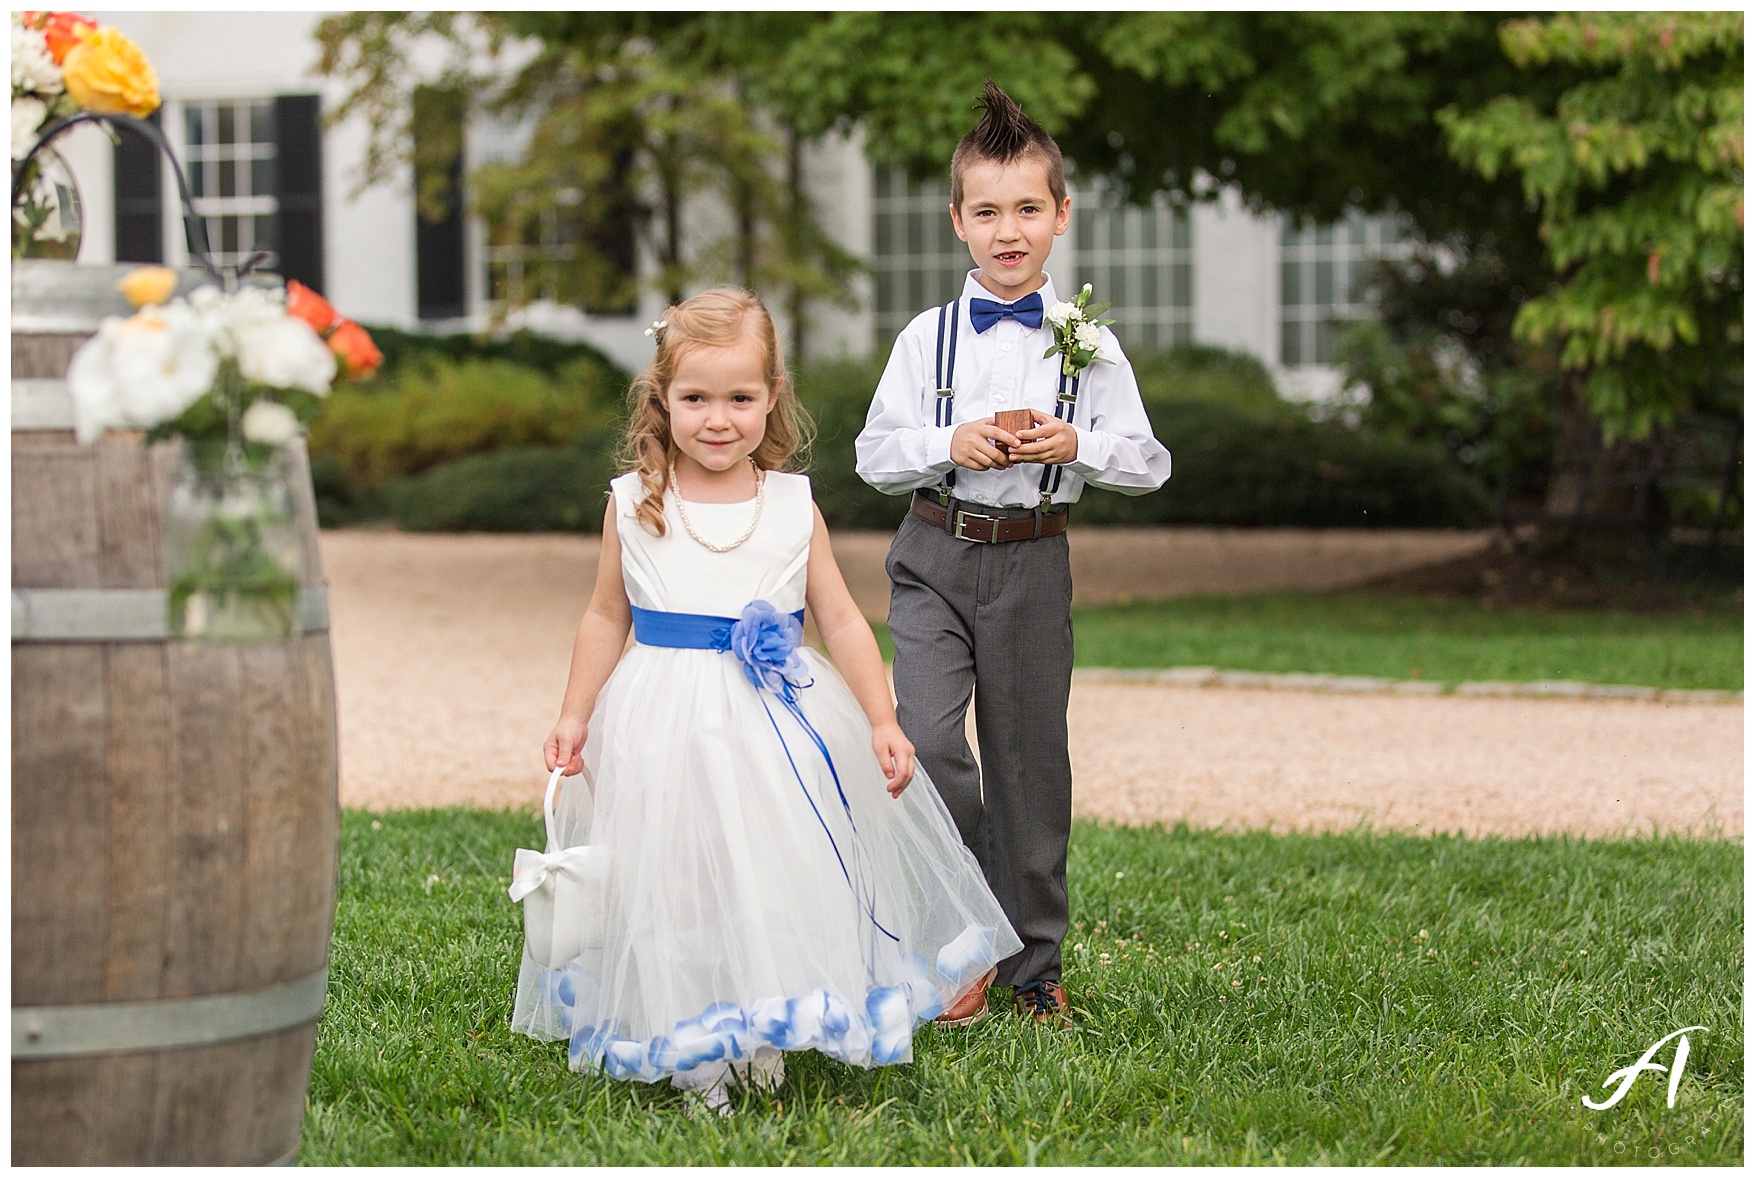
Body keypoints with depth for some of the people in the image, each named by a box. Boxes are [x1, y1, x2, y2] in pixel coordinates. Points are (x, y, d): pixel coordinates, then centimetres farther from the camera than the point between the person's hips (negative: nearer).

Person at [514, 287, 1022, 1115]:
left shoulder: (794, 505, 3)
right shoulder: (634, 503, 1)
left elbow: (842, 620, 7)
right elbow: (606, 617, 11)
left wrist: (883, 723, 0)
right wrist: (575, 717, 5)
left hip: (776, 722, 1)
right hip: (667, 727, -1)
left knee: (779, 884, 0)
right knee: (674, 891, -2)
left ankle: (766, 1043, 16)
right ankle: (691, 1059, 9)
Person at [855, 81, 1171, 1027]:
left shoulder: (1088, 343, 2)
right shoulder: (927, 338, 2)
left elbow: (1149, 462, 3)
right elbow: (874, 454, 4)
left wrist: (1079, 446, -15)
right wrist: (948, 445, -13)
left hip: (1032, 563, 1)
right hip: (935, 554, 0)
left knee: (1029, 761, 7)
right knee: (927, 742, -16)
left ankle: (1034, 965, 22)